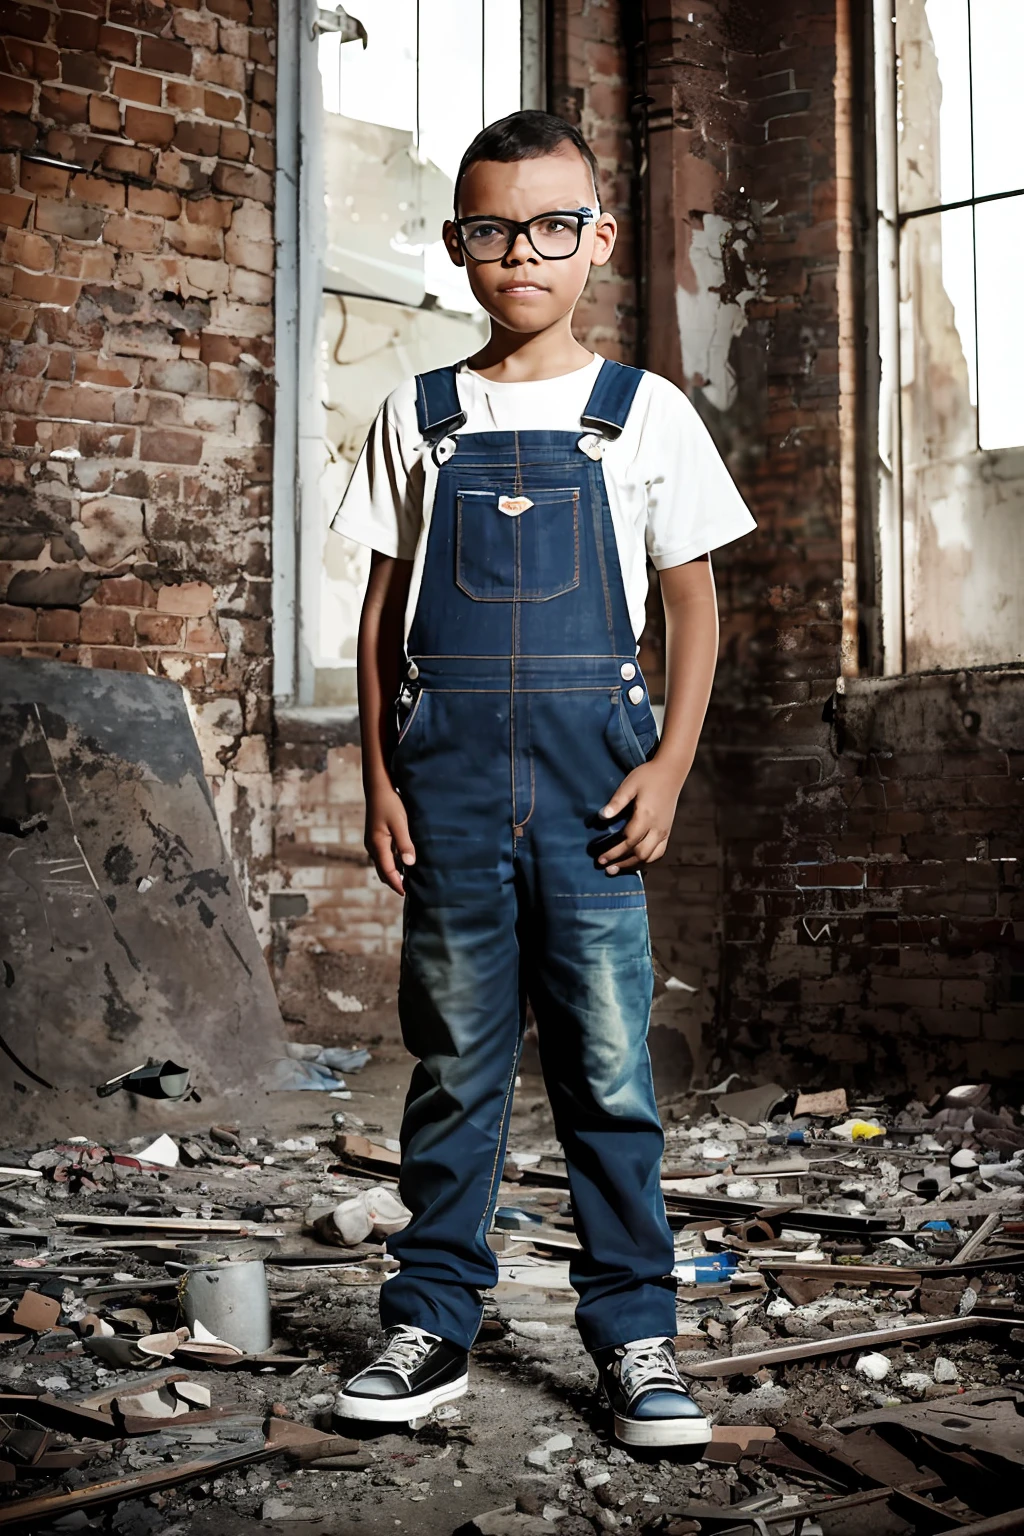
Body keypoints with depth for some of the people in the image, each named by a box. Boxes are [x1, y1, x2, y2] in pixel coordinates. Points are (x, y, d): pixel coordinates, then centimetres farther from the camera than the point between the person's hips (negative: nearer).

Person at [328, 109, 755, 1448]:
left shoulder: (646, 413, 7)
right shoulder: (417, 419, 11)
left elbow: (694, 603, 8)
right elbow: (384, 607, 11)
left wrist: (670, 762, -3)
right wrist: (379, 775, 3)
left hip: (591, 774, -1)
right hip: (450, 772, 1)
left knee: (609, 1064, 0)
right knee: (453, 1061, 6)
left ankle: (636, 1336, 11)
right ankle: (433, 1327, 16)